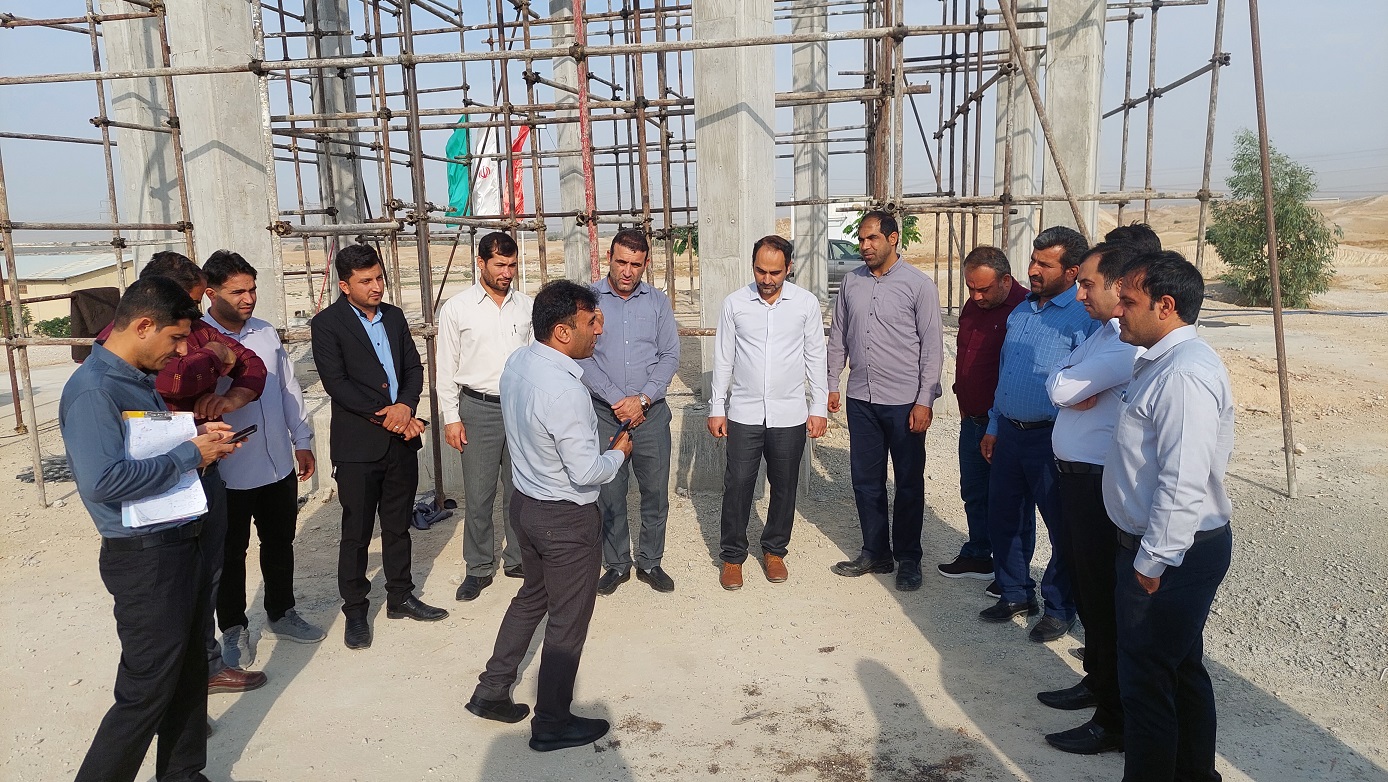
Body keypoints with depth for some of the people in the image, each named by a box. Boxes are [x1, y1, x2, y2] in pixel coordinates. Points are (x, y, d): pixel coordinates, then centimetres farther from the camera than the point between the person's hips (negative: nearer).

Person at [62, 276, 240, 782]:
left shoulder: (139, 379, 11)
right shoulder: (92, 389, -19)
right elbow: (102, 480, -29)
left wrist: (197, 436, 5)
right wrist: (190, 455, -20)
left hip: (182, 545, 10)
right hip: (144, 556, -9)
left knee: (189, 673, 20)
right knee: (147, 692, 1)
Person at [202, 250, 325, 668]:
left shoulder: (266, 332, 4)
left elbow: (289, 387, 11)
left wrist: (302, 440, 13)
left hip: (279, 465, 5)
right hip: (229, 473, -5)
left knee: (280, 543, 19)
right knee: (231, 553, 12)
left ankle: (281, 613, 38)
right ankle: (233, 629, 30)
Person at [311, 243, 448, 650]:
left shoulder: (393, 316, 10)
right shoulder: (327, 324, -7)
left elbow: (413, 368, 8)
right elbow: (336, 383, -15)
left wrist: (405, 406, -11)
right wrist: (384, 416, -17)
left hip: (401, 440, 5)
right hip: (358, 446, -5)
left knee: (398, 525, 16)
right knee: (356, 533, 6)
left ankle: (400, 597, 31)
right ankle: (355, 611, 20)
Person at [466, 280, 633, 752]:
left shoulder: (517, 362, -3)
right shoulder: (565, 393, -31)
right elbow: (586, 474, -26)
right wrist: (619, 453, -7)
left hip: (524, 501, 9)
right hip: (566, 519, -9)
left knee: (531, 597, 27)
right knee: (568, 621, 10)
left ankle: (490, 692, 37)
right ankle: (552, 724, 27)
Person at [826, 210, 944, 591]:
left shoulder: (919, 284, -8)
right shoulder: (852, 282, 6)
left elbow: (932, 346, -8)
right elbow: (838, 336, 13)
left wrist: (925, 400, -12)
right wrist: (832, 384, 10)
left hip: (905, 401, -4)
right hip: (861, 398, 4)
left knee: (909, 483, 8)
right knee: (866, 480, 12)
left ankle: (908, 559, 22)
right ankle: (875, 553, 27)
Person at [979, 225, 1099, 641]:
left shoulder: (1085, 318, -12)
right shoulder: (1021, 311, 12)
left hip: (1052, 439, -7)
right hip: (1009, 432, 8)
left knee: (1063, 528, 6)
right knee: (1003, 517, 16)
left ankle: (1060, 608, 23)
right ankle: (1016, 594, 33)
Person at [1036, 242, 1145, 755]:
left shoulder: (1129, 343, -22)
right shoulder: (1105, 331, 11)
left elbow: (1062, 390, -23)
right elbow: (1057, 386, 8)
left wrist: (1071, 387, -3)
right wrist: (1075, 391, -12)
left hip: (1100, 482, -10)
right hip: (1075, 476, 10)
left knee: (1106, 598, 1)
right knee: (1086, 586, 22)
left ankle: (1114, 721, 16)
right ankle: (1096, 681, 40)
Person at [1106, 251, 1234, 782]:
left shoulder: (1184, 374, -23)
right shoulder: (1163, 361, 10)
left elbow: (1183, 482, -29)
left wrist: (1150, 562, -22)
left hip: (1169, 556, -11)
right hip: (1178, 548, 11)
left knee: (1146, 683, 1)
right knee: (1183, 670, 23)